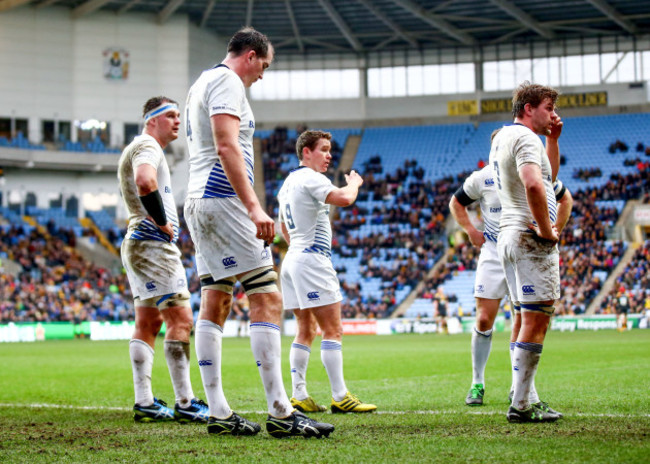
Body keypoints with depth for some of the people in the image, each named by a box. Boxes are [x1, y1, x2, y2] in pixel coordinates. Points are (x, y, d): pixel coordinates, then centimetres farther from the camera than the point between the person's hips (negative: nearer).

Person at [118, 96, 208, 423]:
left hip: (138, 245, 11)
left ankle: (144, 403, 9)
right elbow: (145, 182, -32)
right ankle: (184, 403, -11)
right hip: (153, 244, -11)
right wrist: (162, 222, -20)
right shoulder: (147, 145, -10)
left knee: (148, 323, 9)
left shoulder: (142, 148, 24)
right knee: (180, 319, -11)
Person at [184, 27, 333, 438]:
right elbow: (226, 147, -22)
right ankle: (281, 413, -13)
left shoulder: (201, 84, 23)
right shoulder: (226, 81, -9)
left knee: (215, 304, 8)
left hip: (199, 201, 11)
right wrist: (254, 207, -28)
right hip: (224, 199, -11)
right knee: (268, 299, -11)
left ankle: (219, 413, 7)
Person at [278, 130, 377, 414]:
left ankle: (299, 396, 6)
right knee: (332, 330, -8)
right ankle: (340, 397, -10)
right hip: (312, 260, -10)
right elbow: (343, 199, -26)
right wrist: (354, 182, -6)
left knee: (305, 331, 9)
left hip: (293, 259, 10)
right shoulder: (309, 178, -11)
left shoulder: (289, 182, 18)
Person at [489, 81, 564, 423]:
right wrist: (547, 230, -22)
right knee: (536, 321, -9)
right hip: (531, 238, -10)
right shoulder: (525, 138, -13)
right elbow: (533, 185, -31)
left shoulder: (502, 137, 19)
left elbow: (548, 176, 31)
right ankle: (520, 406, -10)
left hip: (509, 236, 10)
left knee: (527, 320, 14)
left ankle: (524, 397, 15)